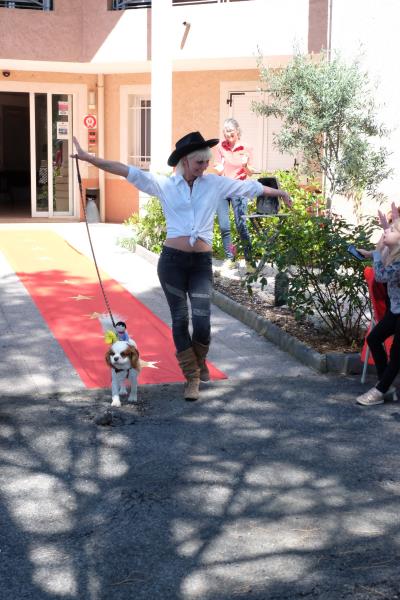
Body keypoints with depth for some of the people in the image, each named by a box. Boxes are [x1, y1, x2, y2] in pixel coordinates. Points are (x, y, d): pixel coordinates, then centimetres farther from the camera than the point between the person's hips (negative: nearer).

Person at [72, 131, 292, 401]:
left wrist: (278, 192, 29)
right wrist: (90, 158, -10)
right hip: (173, 260, -1)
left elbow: (249, 187, 17)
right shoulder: (164, 185, 3)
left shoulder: (215, 184, 8)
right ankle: (192, 377, 17)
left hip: (202, 262, 1)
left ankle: (199, 361, 23)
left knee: (202, 321, -9)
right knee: (180, 319, 4)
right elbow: (129, 171, -4)